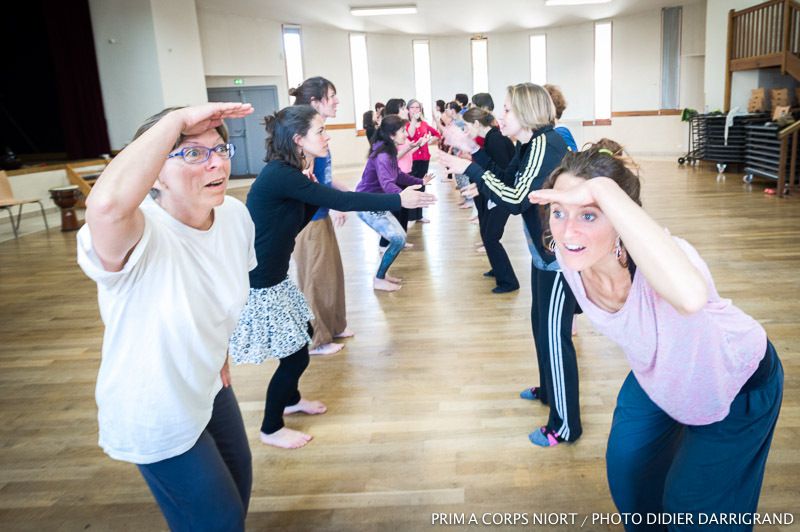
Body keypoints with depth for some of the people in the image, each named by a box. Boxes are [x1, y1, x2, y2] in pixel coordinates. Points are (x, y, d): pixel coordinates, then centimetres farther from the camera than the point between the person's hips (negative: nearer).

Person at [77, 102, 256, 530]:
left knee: (238, 482, 28)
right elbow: (106, 204, -60)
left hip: (210, 387, 7)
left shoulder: (236, 215, -12)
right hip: (156, 418, -6)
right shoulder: (141, 236, -33)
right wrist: (177, 119, -48)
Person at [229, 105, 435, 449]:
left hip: (275, 277, 10)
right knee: (295, 354, 1)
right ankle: (271, 430, 21)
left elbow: (296, 223, 10)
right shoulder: (279, 175, -24)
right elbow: (342, 201, -26)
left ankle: (290, 399, 46)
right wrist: (399, 200, -20)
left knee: (302, 336, 22)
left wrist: (310, 186, -3)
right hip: (258, 285, -10)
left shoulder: (288, 173, 6)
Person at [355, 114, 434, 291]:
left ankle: (383, 273, 27)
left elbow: (398, 175, 20)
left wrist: (420, 181, 20)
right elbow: (387, 184, -42)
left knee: (399, 237, 14)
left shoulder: (389, 152, 5)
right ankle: (379, 280, 2)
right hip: (369, 205, -10)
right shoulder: (382, 156, -26)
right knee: (398, 239, -11)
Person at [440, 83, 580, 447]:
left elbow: (517, 200, -28)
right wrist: (472, 150, 5)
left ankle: (565, 426, 10)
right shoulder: (530, 145, 8)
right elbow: (508, 182, 11)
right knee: (541, 325, 23)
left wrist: (470, 169, -22)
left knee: (554, 335, -3)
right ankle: (549, 390, 43)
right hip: (545, 250, 10)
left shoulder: (545, 144, -22)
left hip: (561, 254, -10)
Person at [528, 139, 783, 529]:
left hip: (735, 385, -5)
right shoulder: (569, 255, -26)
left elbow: (690, 296, -69)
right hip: (656, 374, 5)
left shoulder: (657, 261, -43)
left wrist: (603, 189, -65)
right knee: (627, 468, 17)